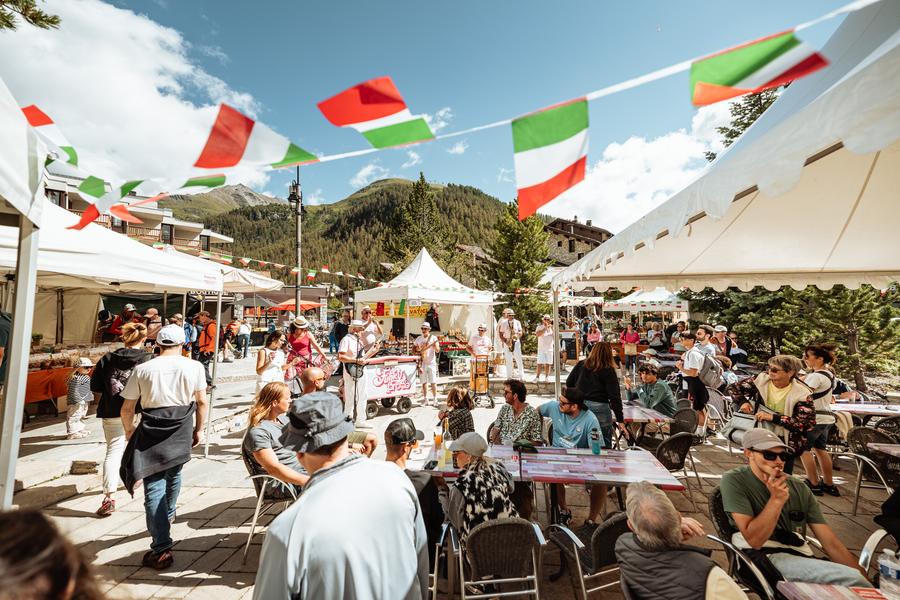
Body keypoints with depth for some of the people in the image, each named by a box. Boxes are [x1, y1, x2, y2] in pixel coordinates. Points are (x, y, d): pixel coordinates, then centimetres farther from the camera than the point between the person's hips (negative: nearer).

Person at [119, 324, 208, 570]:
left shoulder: (142, 369, -2)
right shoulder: (194, 366, -3)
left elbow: (127, 408, 3)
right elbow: (202, 402, -1)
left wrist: (129, 430, 23)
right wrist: (198, 430, 13)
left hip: (151, 432, -1)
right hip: (181, 432, 2)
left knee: (154, 487, 3)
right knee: (174, 473, 27)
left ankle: (162, 549, 3)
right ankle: (168, 516, 50)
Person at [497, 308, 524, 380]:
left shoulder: (517, 322, 6)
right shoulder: (504, 323, 6)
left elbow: (520, 332, 2)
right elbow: (500, 334, 5)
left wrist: (517, 334, -20)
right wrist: (505, 341, -8)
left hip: (516, 342, 0)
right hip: (507, 343, 0)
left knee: (519, 359, -6)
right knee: (508, 360, 3)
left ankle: (521, 375, 0)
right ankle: (509, 376, 9)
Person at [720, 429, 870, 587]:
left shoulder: (799, 488, 9)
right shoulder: (734, 480, -10)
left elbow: (831, 543, 8)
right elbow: (754, 540, -14)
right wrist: (776, 500, -20)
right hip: (764, 558, -5)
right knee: (848, 579, -21)